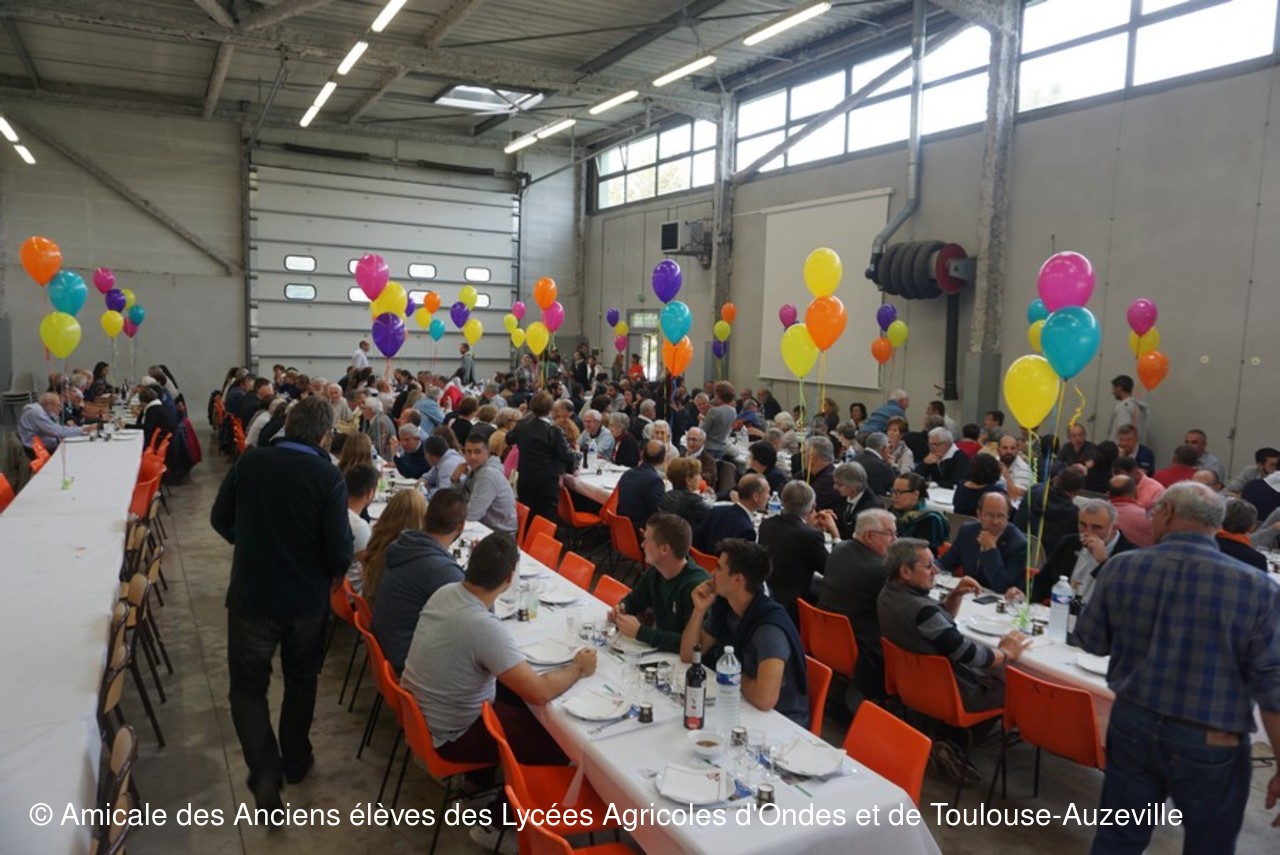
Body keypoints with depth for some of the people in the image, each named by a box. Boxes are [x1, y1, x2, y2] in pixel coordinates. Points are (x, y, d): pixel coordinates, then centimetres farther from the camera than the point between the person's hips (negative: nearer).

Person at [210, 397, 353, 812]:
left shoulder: (249, 462, -11)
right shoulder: (329, 477, -18)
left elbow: (220, 520, 2)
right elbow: (340, 549, -20)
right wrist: (335, 571, 3)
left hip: (252, 596, 0)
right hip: (308, 601, 0)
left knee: (248, 686, 14)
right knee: (301, 680, 23)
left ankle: (265, 774, 0)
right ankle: (295, 761, 37)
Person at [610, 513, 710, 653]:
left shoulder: (696, 586, -26)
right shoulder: (655, 572, -2)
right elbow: (632, 600, 16)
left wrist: (640, 632, -28)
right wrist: (621, 608, -7)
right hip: (659, 649, 7)